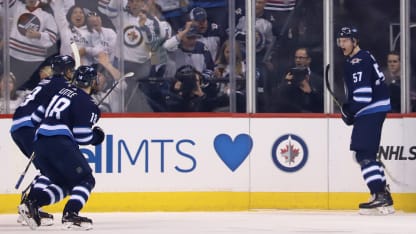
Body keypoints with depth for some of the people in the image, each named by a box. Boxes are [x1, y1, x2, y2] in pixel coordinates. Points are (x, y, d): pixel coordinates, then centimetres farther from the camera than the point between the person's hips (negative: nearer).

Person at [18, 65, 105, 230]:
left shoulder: (62, 91, 21)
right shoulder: (86, 103, -2)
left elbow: (39, 113, 24)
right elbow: (81, 136, -8)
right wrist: (96, 136, 13)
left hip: (40, 142, 8)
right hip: (59, 143, -8)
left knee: (63, 184, 17)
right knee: (86, 180, -2)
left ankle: (31, 203, -1)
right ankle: (70, 214, -21)